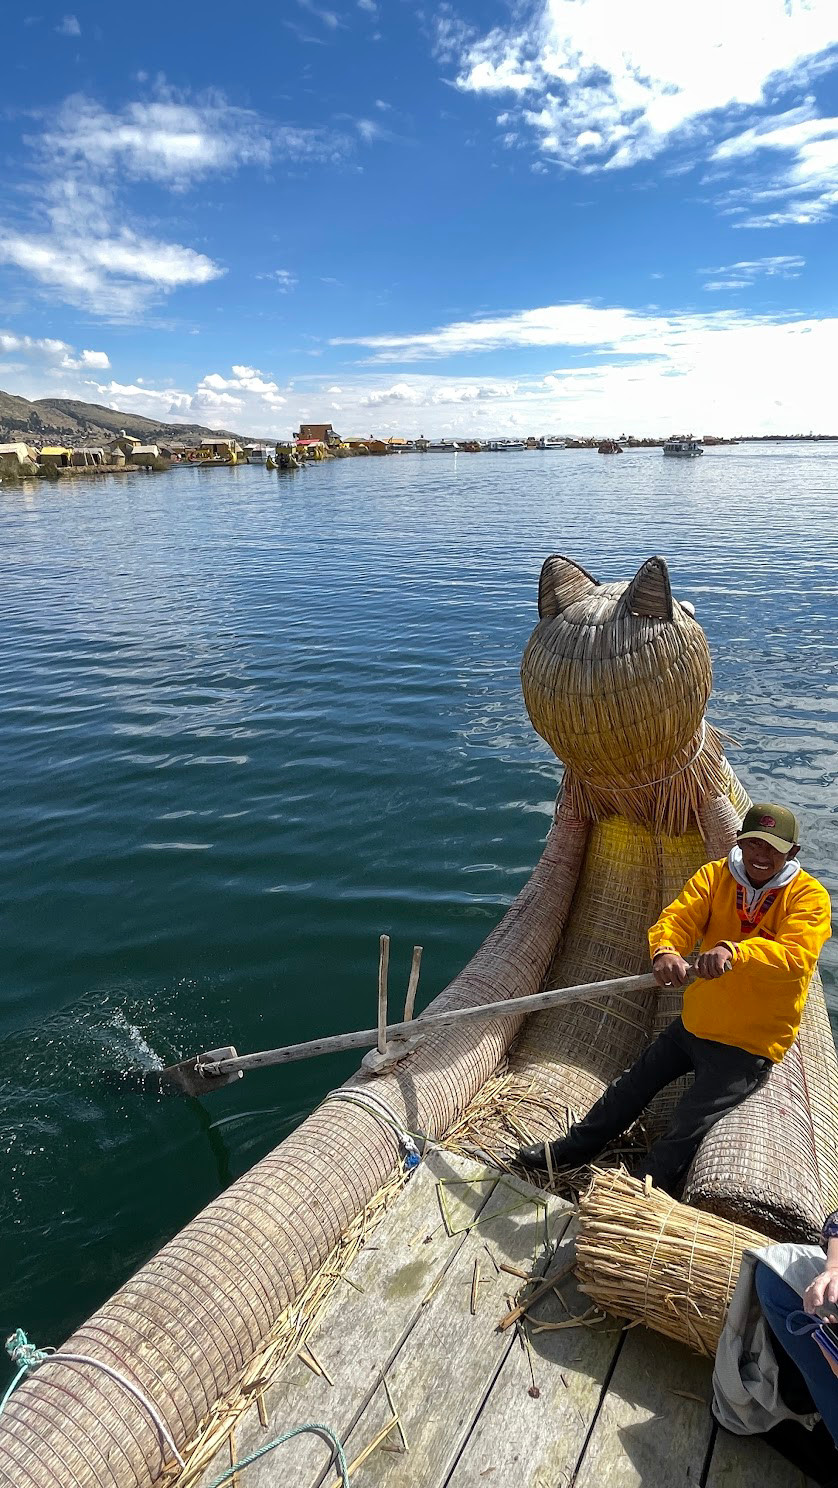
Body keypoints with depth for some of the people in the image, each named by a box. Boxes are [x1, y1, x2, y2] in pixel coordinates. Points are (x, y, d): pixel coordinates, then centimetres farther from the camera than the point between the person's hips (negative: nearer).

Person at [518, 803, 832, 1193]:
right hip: (695, 1022, 5)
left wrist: (734, 951, -51)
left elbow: (797, 955, -32)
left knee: (688, 1127, -8)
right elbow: (677, 918, -19)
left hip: (751, 1043, -5)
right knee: (634, 1084, 15)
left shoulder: (809, 896, -15)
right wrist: (664, 951, -42)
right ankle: (574, 1149, 33)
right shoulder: (714, 875, -5)